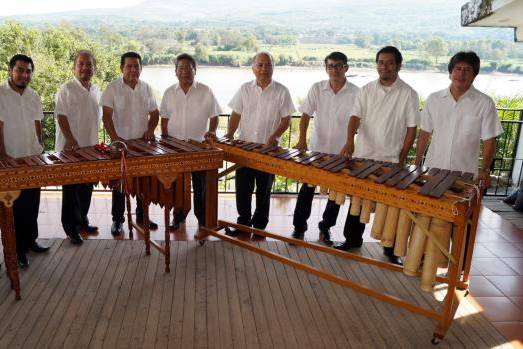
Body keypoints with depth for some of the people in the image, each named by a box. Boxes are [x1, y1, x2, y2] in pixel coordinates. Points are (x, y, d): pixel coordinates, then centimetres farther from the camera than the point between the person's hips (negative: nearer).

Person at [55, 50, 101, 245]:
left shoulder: (96, 92, 12)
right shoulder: (66, 90, -8)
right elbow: (61, 116, -13)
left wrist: (96, 142, 14)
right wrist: (71, 139, -24)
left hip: (90, 149, 6)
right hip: (70, 149, -6)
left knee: (87, 188, 15)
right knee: (71, 190, 2)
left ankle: (82, 220, 31)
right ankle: (70, 228, 12)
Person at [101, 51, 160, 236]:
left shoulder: (146, 88, 7)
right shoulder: (112, 88, -5)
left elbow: (154, 113, 13)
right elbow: (107, 116, -10)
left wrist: (150, 129, -6)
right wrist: (115, 137, -22)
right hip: (120, 144, -3)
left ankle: (142, 216, 26)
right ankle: (117, 220, 15)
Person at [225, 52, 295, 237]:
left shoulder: (282, 91, -1)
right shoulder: (245, 89, 5)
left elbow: (286, 119, -2)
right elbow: (236, 115, 6)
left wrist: (275, 135, -18)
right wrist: (229, 134, -9)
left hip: (269, 149, -2)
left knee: (264, 190, 8)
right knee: (242, 188, 6)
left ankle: (259, 226, 23)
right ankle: (243, 223, 22)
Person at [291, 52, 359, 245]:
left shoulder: (355, 93, -6)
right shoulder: (317, 88, -2)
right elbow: (305, 115, -4)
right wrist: (302, 140, -18)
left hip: (342, 152, 0)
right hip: (316, 149, 0)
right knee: (307, 189, 4)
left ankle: (325, 227, 29)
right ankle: (299, 227, 19)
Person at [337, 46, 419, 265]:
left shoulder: (408, 94, -3)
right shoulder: (366, 90, 4)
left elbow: (411, 129, -2)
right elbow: (355, 118, -5)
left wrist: (401, 158, -8)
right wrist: (350, 141, -23)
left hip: (391, 162, -2)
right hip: (362, 157, 3)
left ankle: (391, 248, 20)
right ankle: (353, 239, 29)